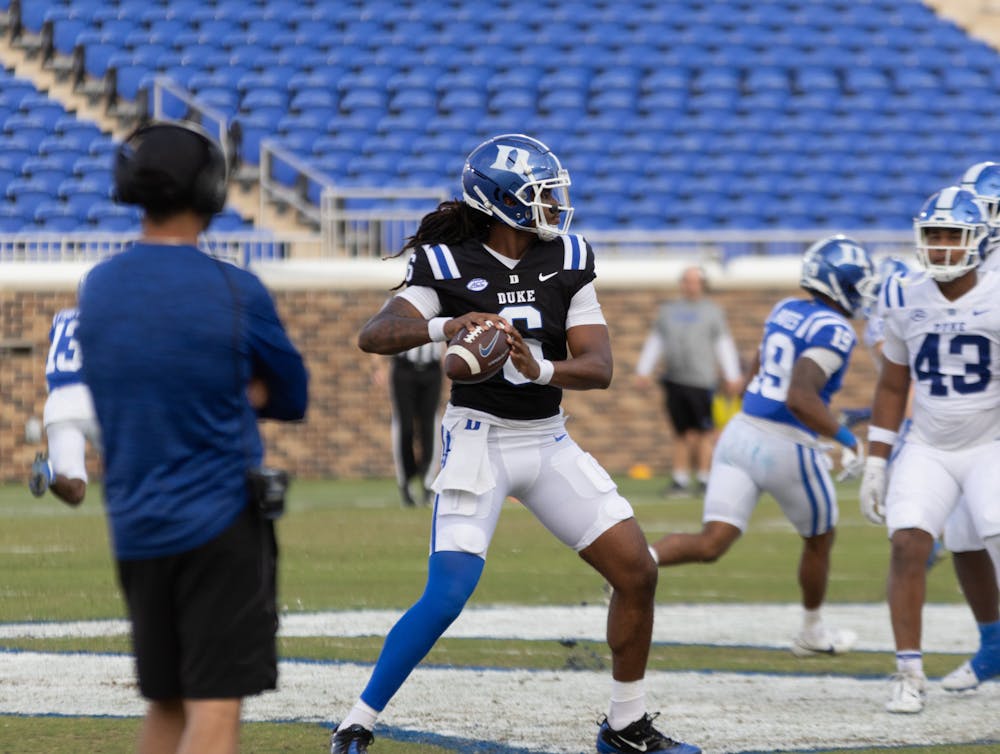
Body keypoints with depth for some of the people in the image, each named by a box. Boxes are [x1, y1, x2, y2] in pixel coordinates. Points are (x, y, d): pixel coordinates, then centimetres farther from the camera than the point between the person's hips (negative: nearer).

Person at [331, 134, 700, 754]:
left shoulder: (567, 262, 1)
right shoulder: (449, 265, -9)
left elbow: (599, 368, -6)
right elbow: (374, 335, -22)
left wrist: (541, 369, -27)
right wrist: (444, 326, -39)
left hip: (549, 441, 5)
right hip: (479, 439, -5)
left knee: (637, 571, 0)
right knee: (449, 593, -19)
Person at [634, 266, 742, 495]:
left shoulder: (712, 311, 6)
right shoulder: (668, 310, 17)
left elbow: (724, 345, 4)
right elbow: (655, 343, 19)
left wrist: (732, 377, 0)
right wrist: (643, 370, 12)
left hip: (701, 381, -4)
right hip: (674, 381, 4)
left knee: (704, 432, -4)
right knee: (681, 433, 6)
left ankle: (704, 478, 1)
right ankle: (680, 479, 9)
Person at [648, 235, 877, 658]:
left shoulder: (785, 311, 11)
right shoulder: (834, 331, -14)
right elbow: (799, 398, -26)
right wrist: (846, 440, -19)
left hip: (741, 432, 6)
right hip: (787, 449, -6)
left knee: (711, 544, 0)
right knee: (819, 541, 21)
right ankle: (812, 634, 38)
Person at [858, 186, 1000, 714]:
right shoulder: (907, 304, 1)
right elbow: (892, 389, 11)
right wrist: (875, 464, 8)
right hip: (928, 448, 2)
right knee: (907, 544, -15)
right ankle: (909, 675, -7)